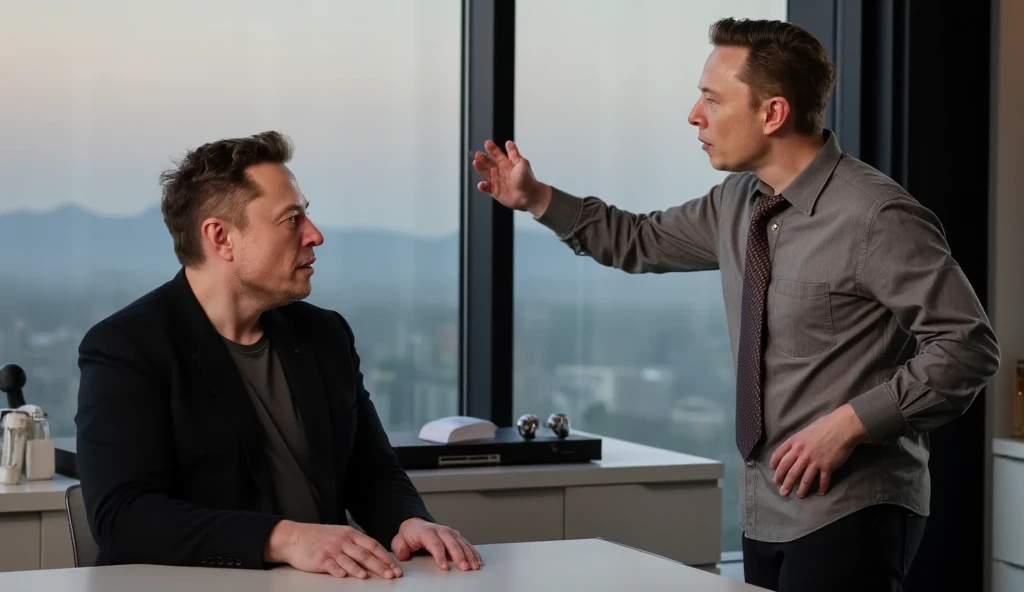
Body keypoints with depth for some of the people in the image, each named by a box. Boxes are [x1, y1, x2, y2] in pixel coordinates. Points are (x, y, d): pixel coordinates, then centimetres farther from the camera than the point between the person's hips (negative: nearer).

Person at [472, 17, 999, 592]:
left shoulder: (876, 217, -17)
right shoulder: (738, 204, 6)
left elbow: (969, 346, -16)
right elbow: (644, 242, 22)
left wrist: (849, 423, -22)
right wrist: (536, 198, 14)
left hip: (846, 514, -7)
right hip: (769, 514, 7)